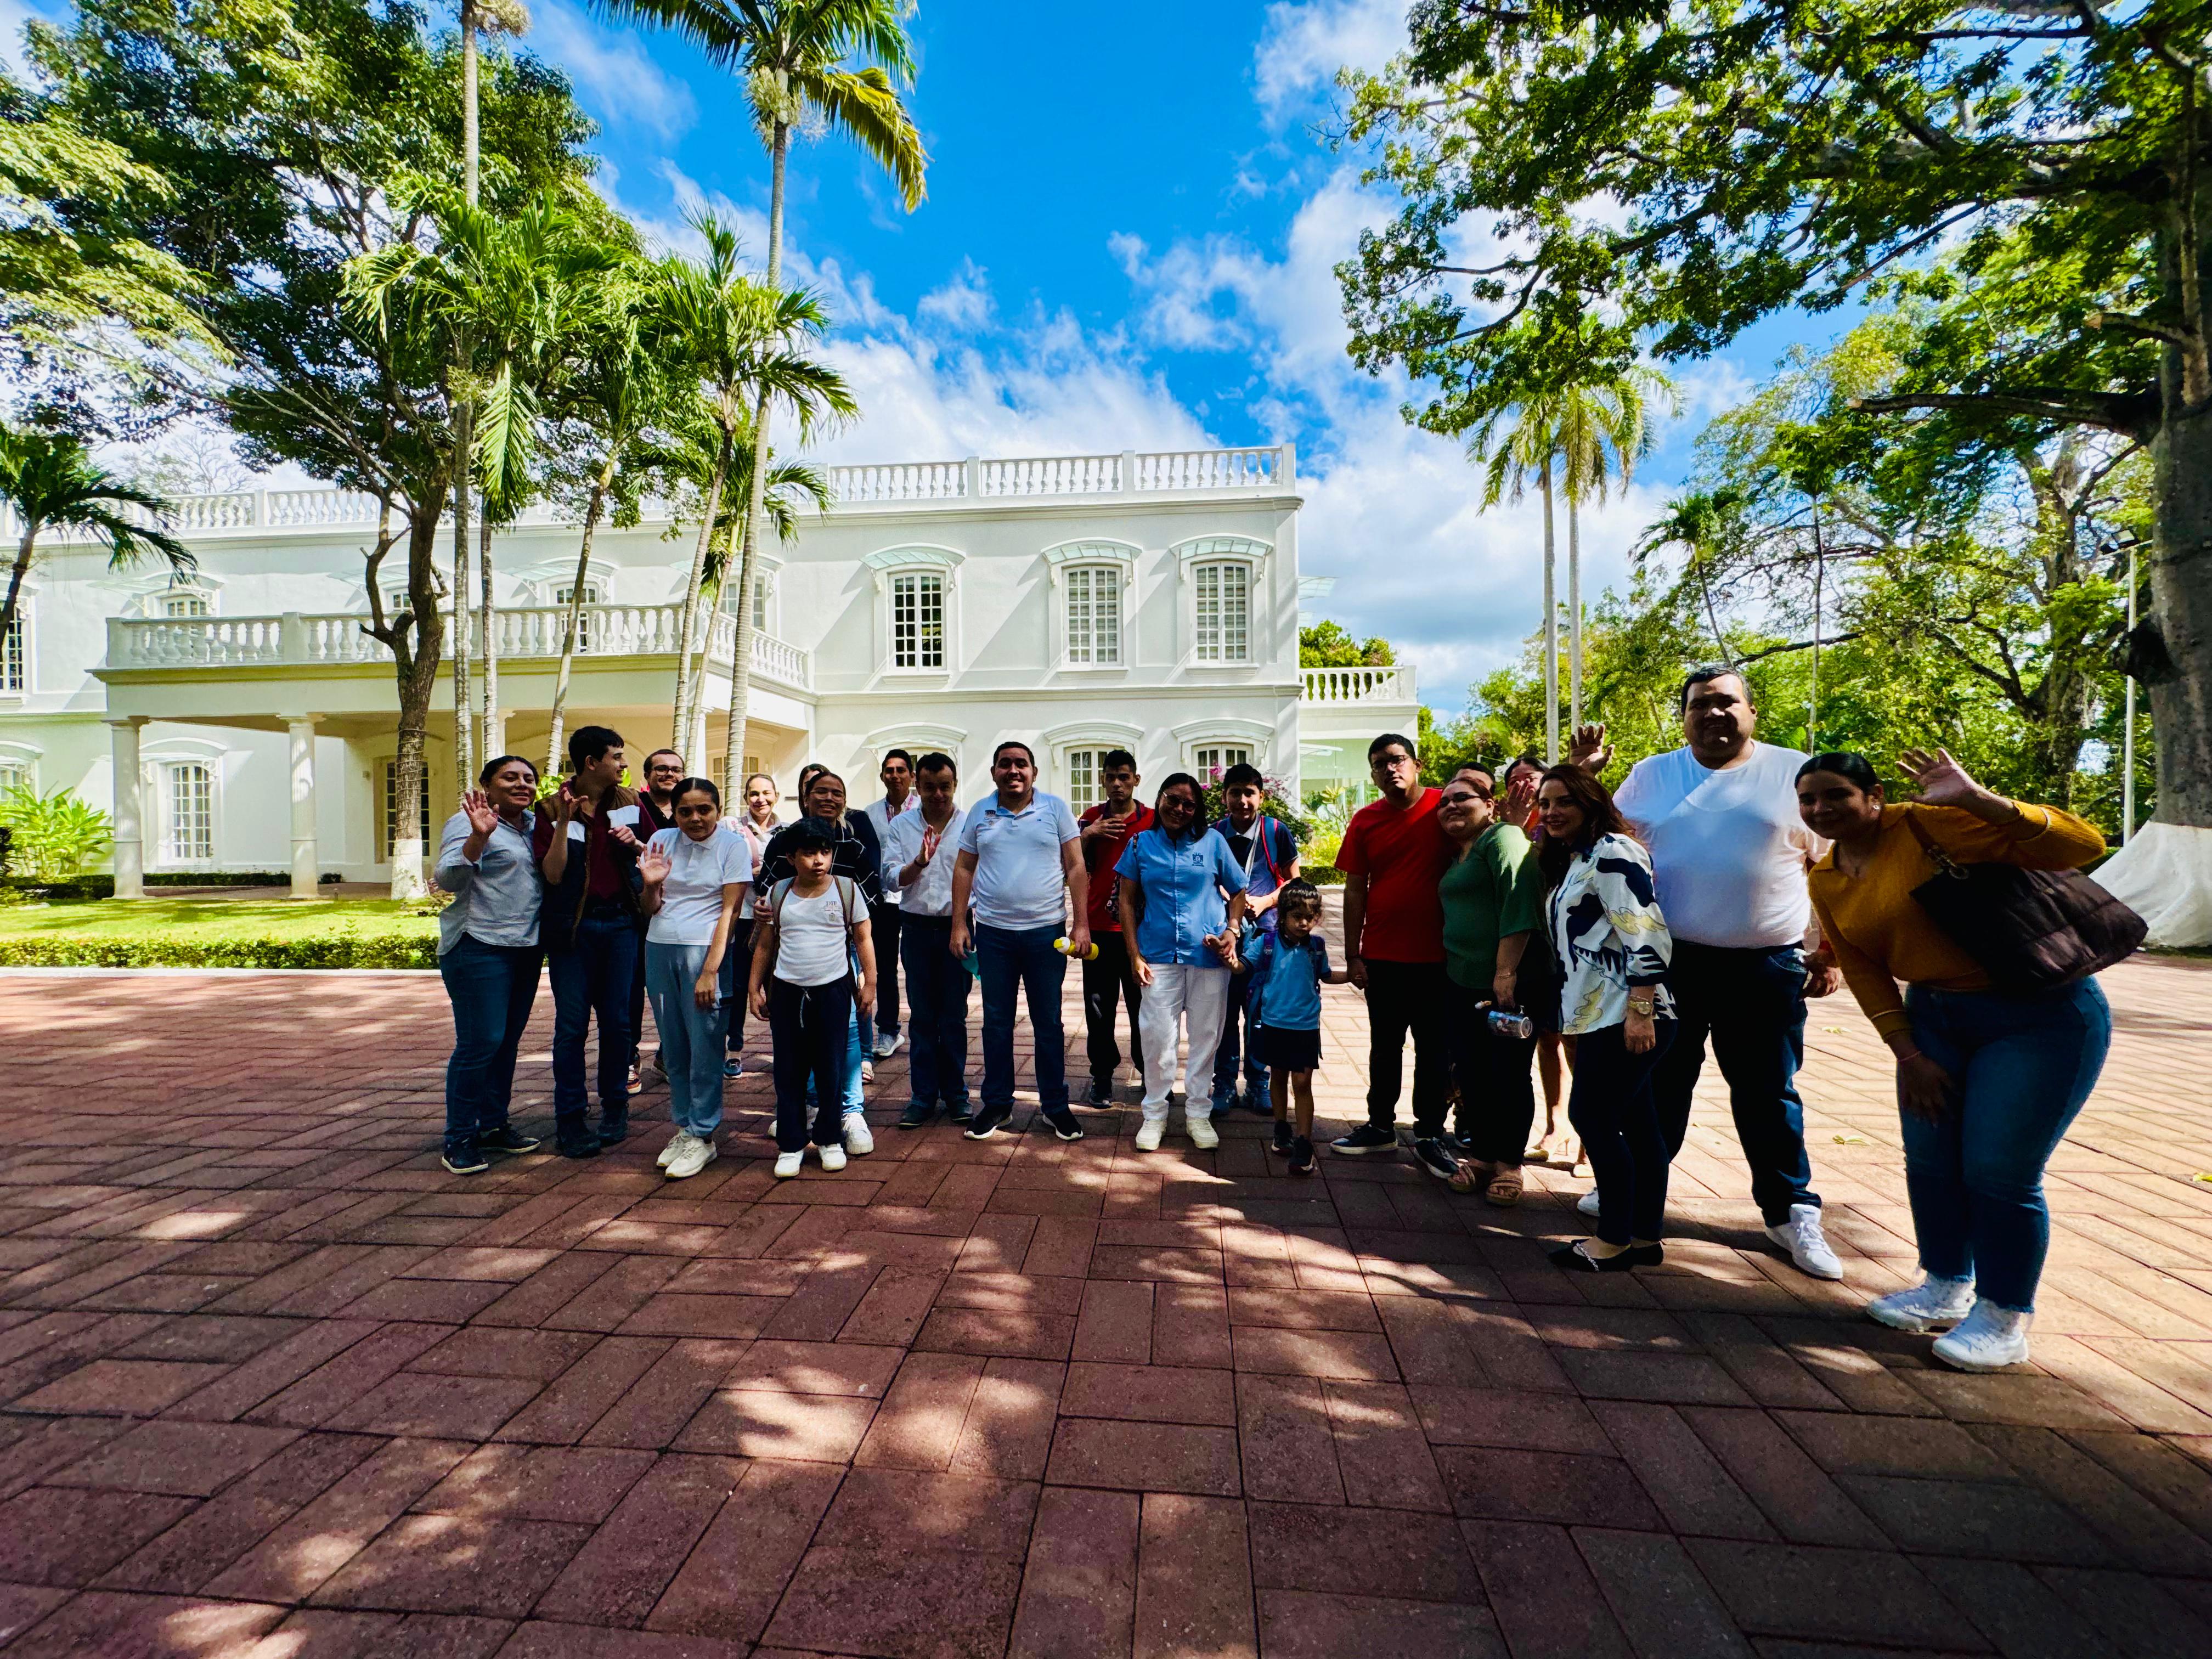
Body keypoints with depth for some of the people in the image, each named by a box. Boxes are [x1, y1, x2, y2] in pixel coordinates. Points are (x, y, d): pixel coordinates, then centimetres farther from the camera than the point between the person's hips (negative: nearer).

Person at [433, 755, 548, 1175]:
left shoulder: (534, 823, 11)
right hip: (479, 947, -7)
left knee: (507, 1041, 13)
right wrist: (478, 836, -32)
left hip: (527, 948, 7)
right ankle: (459, 1138, 8)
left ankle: (494, 1124, 25)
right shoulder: (467, 823, -7)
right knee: (480, 1042, -5)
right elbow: (448, 879, -17)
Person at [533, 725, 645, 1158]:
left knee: (617, 1020, 8)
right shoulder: (553, 807, -4)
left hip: (620, 922, 3)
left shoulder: (626, 802, 6)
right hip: (573, 925, -3)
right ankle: (569, 1121, 11)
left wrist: (636, 843, -7)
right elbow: (553, 874, -11)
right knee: (572, 1025, 1)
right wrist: (564, 821, -20)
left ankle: (615, 1108, 22)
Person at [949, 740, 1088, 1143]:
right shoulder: (979, 812, 5)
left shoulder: (1055, 808, -1)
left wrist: (1082, 924, -8)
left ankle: (1055, 1105, 22)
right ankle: (997, 1103, 26)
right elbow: (964, 869, 8)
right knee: (996, 1022, 12)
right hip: (992, 932, 2)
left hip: (1046, 932, -2)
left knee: (1048, 1023, 8)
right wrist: (959, 924, 1)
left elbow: (1076, 868, -3)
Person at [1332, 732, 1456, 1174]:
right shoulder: (1365, 821, 2)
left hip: (1437, 955, -2)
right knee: (1385, 1045, 14)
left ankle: (1430, 1137, 22)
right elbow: (1355, 891, 3)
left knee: (1434, 1048, 9)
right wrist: (1353, 956, 1)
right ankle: (1380, 1126, 28)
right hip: (1382, 956, 2)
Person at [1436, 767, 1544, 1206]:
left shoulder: (1502, 838, -10)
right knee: (1471, 1073, 11)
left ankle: (1509, 1162, 18)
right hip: (1465, 983, 8)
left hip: (1509, 983, -8)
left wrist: (1506, 972, -25)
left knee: (1510, 1075, 4)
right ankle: (1482, 1153, 25)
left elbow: (1520, 902, -21)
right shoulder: (1457, 854, 17)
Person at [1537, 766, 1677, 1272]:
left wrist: (1641, 1011, -25)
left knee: (1591, 1115, -5)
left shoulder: (1612, 853, -13)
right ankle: (1645, 1237, 23)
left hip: (1624, 1015, -10)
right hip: (1600, 1015, 10)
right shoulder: (1570, 861, 17)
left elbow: (1647, 935, -21)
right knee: (1635, 1121, 13)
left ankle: (1614, 1242, 7)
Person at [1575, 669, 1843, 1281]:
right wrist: (1585, 775, -2)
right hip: (1670, 958, 2)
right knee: (1660, 1082, 14)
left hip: (1766, 966, -1)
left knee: (1769, 1094, 10)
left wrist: (1826, 953, -2)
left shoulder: (1795, 772, 1)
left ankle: (1791, 1213, 28)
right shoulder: (1652, 774, 6)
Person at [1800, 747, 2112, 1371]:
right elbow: (1866, 974, 5)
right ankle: (1947, 1288, 31)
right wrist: (1910, 1056, 1)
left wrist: (1974, 799, -34)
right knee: (1929, 1161, 11)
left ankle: (2004, 1319, 17)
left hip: (2041, 1015, -6)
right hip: (1935, 1017, 6)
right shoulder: (1826, 881, 0)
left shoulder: (1927, 824, -20)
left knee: (1998, 1173, -4)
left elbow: (2082, 845, -24)